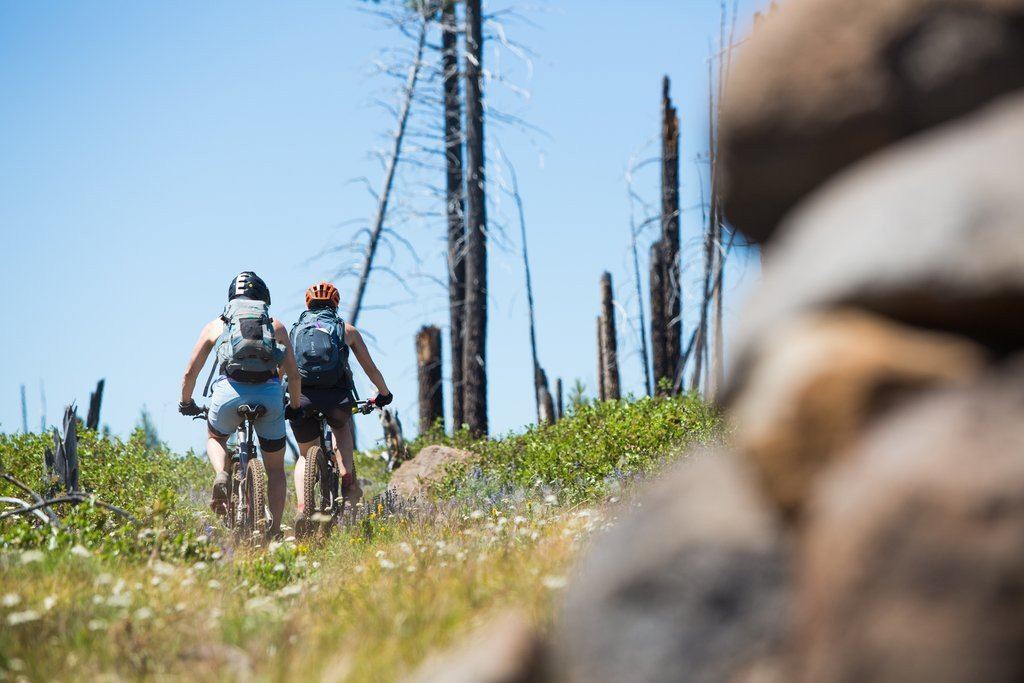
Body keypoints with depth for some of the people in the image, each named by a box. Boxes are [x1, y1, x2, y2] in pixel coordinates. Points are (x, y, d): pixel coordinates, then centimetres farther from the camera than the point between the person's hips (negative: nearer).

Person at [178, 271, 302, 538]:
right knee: (276, 469, 17)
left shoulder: (216, 326, 25)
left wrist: (186, 403, 40)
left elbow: (190, 372, 24)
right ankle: (275, 531, 6)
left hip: (229, 390, 0)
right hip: (270, 394, 0)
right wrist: (295, 407, 34)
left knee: (215, 439, 32)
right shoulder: (276, 327, 25)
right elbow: (294, 375, 18)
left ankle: (221, 476, 2)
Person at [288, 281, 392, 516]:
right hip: (337, 397, -1)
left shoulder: (295, 329, 21)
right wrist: (383, 394, 39)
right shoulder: (347, 330, 18)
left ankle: (302, 507, -1)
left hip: (301, 399, 1)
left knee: (306, 455, 20)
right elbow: (370, 368, 24)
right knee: (341, 426, 34)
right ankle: (347, 478, 13)